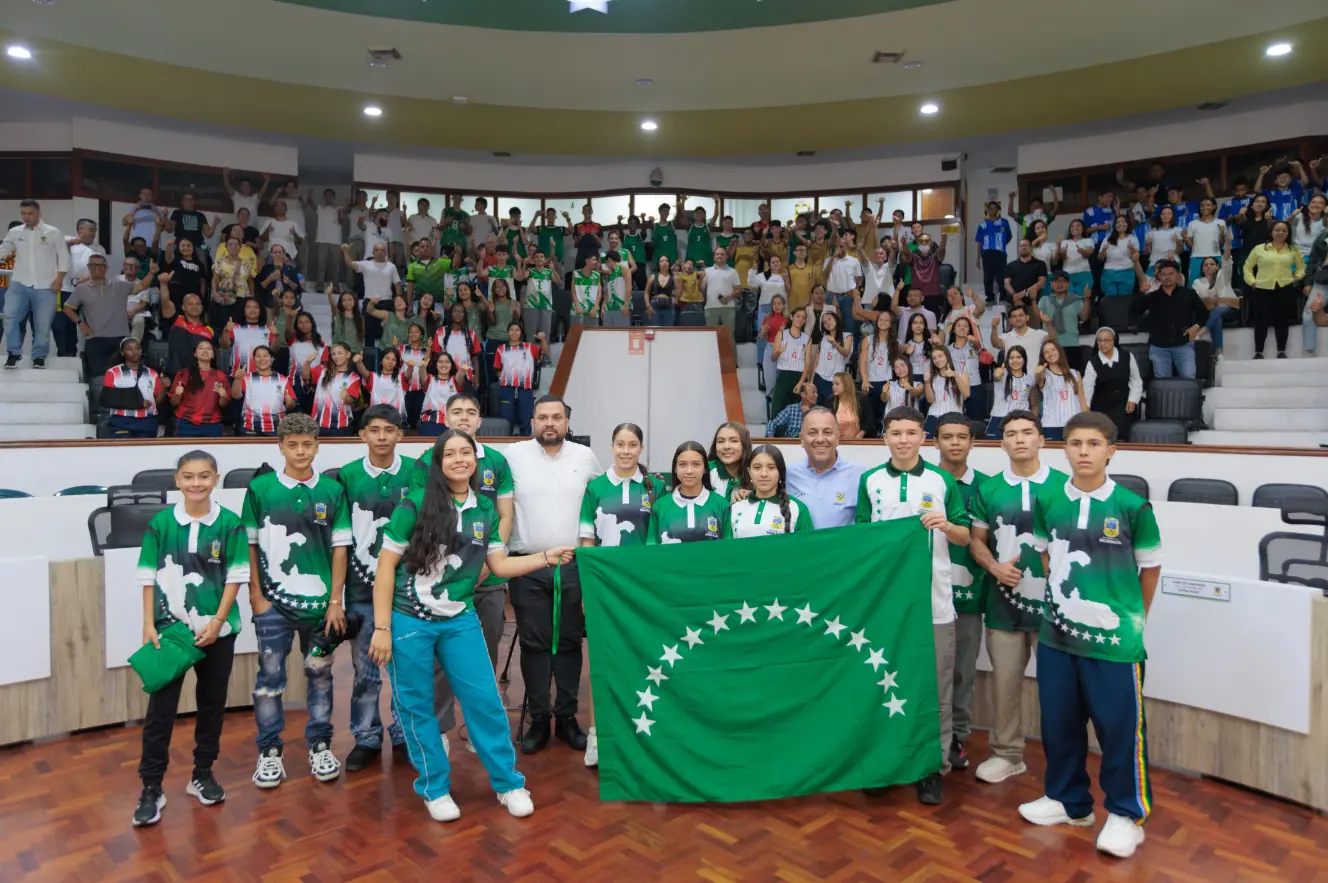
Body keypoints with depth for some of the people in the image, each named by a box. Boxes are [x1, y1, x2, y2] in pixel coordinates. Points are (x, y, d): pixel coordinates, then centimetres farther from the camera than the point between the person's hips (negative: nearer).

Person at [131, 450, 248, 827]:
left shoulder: (230, 523, -6)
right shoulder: (160, 522, -3)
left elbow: (236, 577, -5)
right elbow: (149, 577, 1)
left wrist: (217, 622, -11)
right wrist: (148, 624, -4)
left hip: (217, 630, 0)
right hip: (170, 627, 0)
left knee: (212, 705, 12)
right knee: (160, 708, 3)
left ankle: (202, 775, 28)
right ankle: (151, 788, 15)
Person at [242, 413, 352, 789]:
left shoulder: (332, 491, 0)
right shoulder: (260, 488, -1)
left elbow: (340, 547, 1)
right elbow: (249, 545, 2)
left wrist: (335, 600, -2)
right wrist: (256, 596, -3)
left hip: (320, 601, 1)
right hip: (274, 602, -1)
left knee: (320, 673, 11)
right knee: (270, 675, 6)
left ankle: (320, 745, 25)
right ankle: (269, 751, 21)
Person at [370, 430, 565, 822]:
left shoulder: (485, 511, 4)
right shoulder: (416, 504, -10)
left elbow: (499, 565, 10)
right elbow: (386, 564, -8)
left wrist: (547, 556, 1)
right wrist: (382, 628, -10)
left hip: (460, 621, 3)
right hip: (409, 621, -3)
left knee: (485, 700, 4)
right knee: (417, 707, 8)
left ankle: (509, 784, 21)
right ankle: (435, 788, 27)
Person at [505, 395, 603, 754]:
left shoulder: (585, 456, 4)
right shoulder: (514, 455, -3)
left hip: (573, 566, 2)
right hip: (528, 567, -1)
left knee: (570, 642, 9)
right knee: (534, 644, 6)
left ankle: (567, 717, 22)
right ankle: (538, 719, 19)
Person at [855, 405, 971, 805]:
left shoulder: (943, 480, 1)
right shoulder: (869, 481, 4)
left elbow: (965, 537, 4)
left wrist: (947, 525, -17)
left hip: (934, 600, -1)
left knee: (935, 686, 5)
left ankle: (934, 765, 19)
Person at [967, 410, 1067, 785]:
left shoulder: (1064, 485, -3)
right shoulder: (988, 489, 4)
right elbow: (977, 540, 8)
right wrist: (994, 566, -10)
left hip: (1053, 600, -2)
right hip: (1004, 601, 2)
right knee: (1004, 680, 11)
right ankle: (1006, 754, 27)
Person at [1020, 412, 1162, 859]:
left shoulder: (1133, 507, -10)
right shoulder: (1047, 501, -2)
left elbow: (1150, 569, 2)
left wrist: (1130, 617, 9)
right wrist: (1065, 598, 10)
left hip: (1115, 638, -3)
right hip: (1056, 633, 4)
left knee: (1120, 727, 6)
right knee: (1058, 722, 15)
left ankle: (1127, 813, 26)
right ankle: (1068, 799, 34)